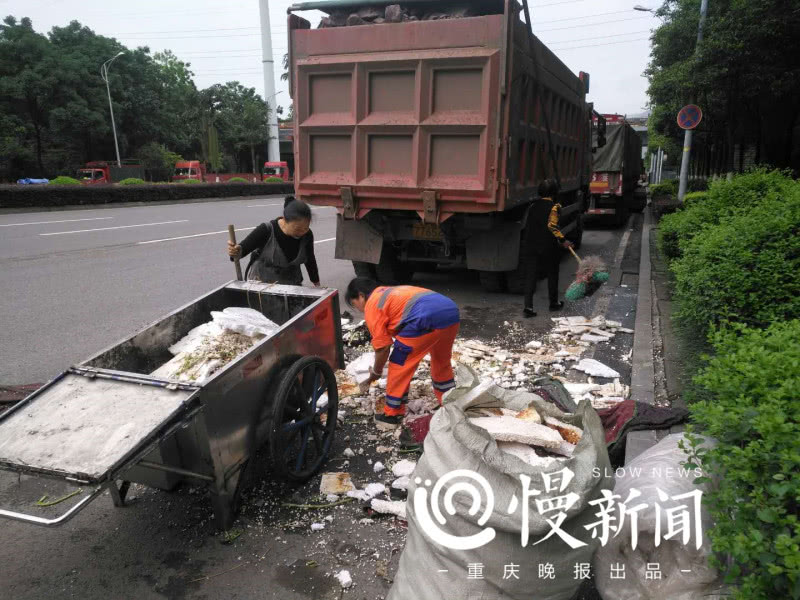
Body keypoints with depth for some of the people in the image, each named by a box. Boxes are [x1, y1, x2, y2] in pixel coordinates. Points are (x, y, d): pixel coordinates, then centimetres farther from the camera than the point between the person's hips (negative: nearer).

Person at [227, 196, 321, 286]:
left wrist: (317, 284, 17)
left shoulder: (307, 235, -10)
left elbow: (310, 260, 6)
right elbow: (243, 248, -15)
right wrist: (236, 252, -38)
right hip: (261, 283, -3)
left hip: (291, 285, 4)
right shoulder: (266, 231, -21)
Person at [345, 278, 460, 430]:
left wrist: (376, 373, 21)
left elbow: (382, 347, 5)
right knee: (441, 361, 30)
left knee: (399, 366, 9)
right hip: (451, 312, 9)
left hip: (427, 319, -9)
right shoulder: (390, 293, 34)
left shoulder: (371, 306, 8)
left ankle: (392, 415, 19)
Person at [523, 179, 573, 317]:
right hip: (548, 246, -4)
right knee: (552, 274, 14)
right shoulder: (555, 206, -10)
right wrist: (562, 240, -19)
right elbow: (552, 225, -22)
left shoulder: (534, 205, 9)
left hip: (532, 245, 5)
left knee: (531, 275, 3)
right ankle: (554, 303, 28)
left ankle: (528, 306, -7)